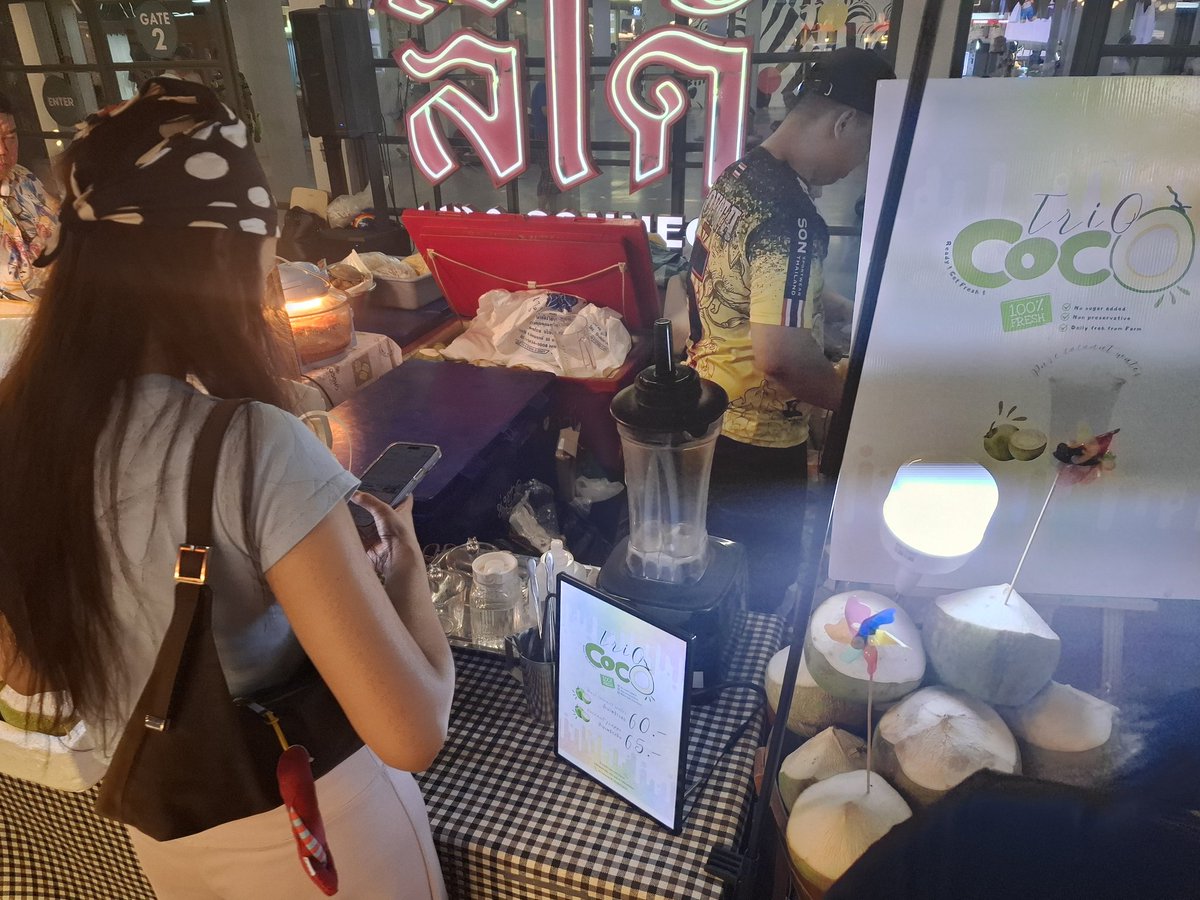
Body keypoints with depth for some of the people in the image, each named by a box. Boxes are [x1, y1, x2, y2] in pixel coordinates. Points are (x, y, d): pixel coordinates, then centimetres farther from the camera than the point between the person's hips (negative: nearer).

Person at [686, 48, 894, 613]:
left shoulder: (740, 176, 4)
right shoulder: (791, 218, -27)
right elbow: (782, 356, -31)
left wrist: (848, 311, 16)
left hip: (708, 414, 9)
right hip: (756, 440, -9)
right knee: (760, 588, 13)